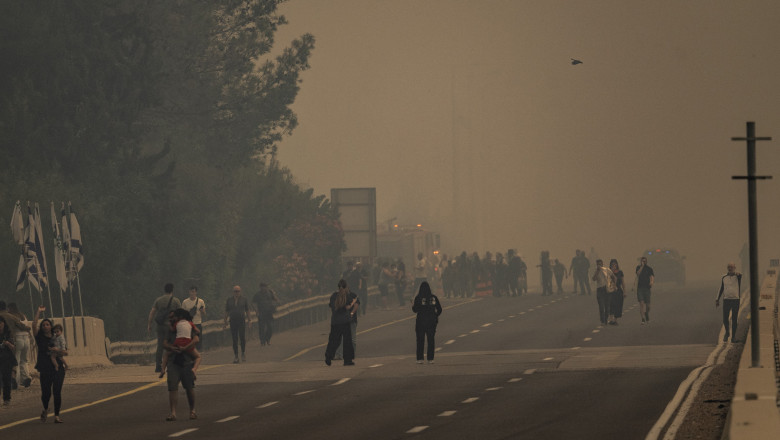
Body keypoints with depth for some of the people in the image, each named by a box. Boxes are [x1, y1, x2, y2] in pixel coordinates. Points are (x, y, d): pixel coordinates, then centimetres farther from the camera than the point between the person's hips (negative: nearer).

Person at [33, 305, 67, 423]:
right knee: (46, 393, -2)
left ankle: (57, 416, -1)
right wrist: (38, 312, -4)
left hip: (58, 368, 1)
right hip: (45, 368, -1)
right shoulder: (40, 337, 6)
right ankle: (45, 409, 28)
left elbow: (65, 353, 6)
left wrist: (57, 350, -12)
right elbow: (34, 325, -8)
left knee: (57, 392, -7)